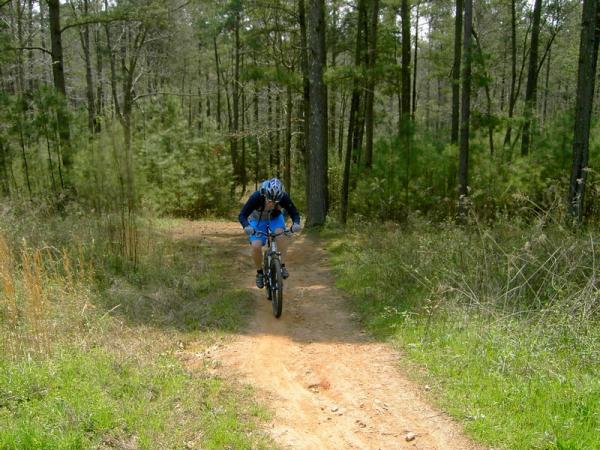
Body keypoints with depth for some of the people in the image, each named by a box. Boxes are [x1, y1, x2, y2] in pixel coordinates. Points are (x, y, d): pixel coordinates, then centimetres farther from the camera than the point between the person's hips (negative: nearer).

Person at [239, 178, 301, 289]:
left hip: (275, 218, 1)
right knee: (256, 246, -21)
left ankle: (282, 265, -18)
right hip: (257, 220, -1)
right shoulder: (256, 197, -35)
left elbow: (294, 213, -24)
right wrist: (246, 226, -52)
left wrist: (296, 224, -46)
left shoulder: (284, 197, -31)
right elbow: (242, 215, -31)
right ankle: (259, 273, 5)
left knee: (281, 233, -32)